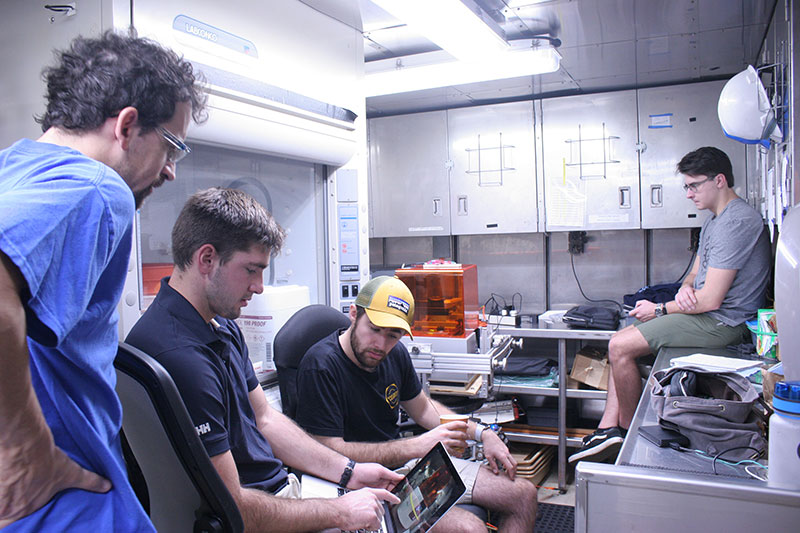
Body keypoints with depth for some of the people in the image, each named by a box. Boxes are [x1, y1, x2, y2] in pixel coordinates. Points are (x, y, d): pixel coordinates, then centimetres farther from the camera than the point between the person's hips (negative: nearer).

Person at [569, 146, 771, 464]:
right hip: (703, 313, 11)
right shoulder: (715, 219, 14)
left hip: (721, 322, -11)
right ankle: (609, 428, -1)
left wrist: (660, 310, -10)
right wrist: (685, 289, -7)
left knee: (620, 347, -16)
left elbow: (710, 300, -23)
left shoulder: (737, 222, -20)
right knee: (620, 342, 5)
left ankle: (629, 432, 3)